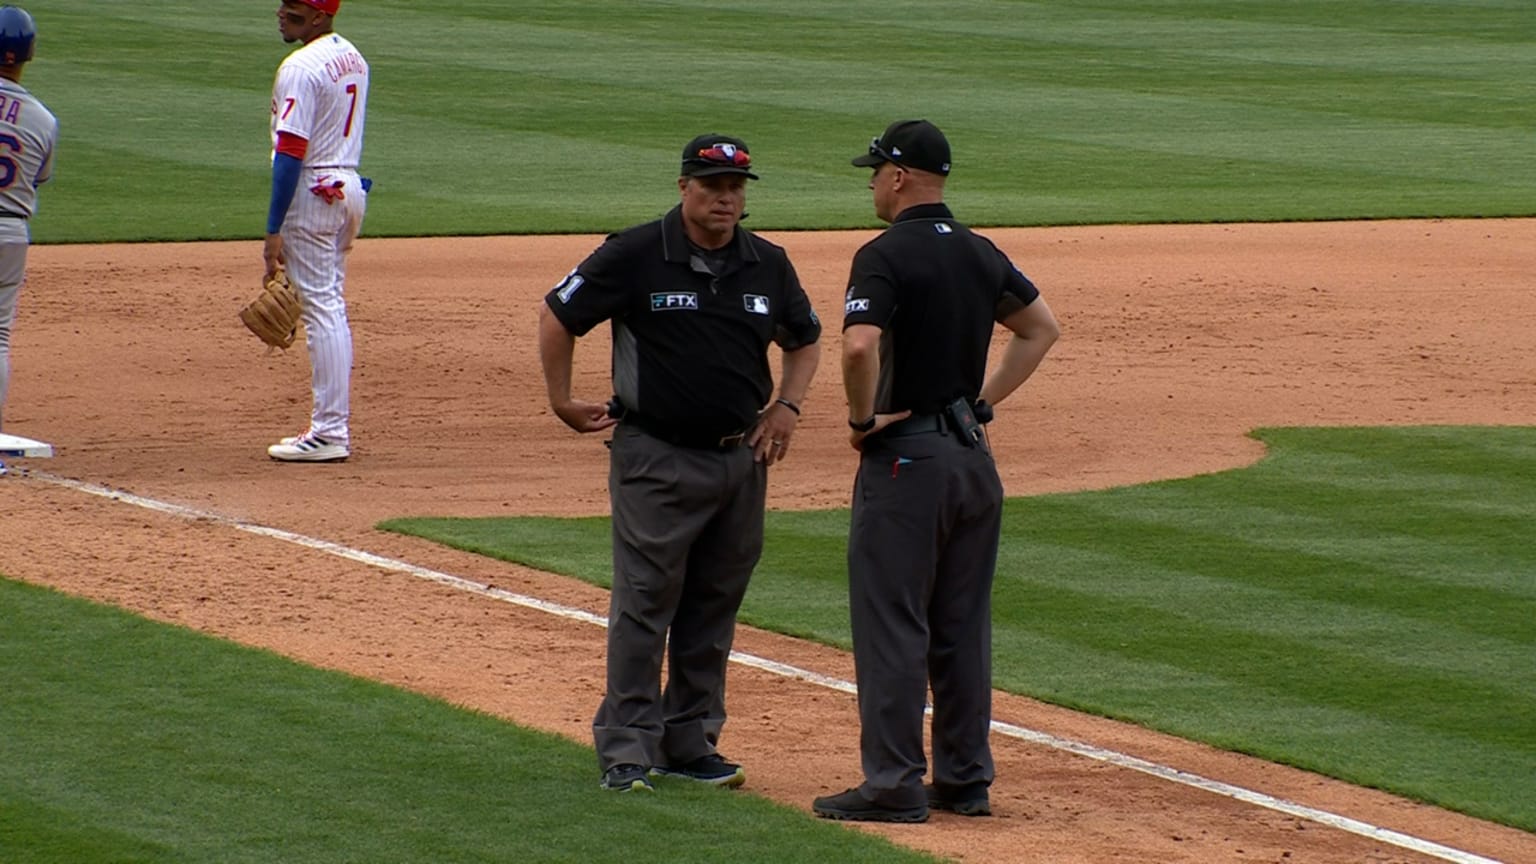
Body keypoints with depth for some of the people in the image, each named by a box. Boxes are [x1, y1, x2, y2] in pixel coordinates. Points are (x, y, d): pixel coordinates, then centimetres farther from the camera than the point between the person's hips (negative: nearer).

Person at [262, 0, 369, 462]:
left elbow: (291, 154, -21)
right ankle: (333, 425, 19)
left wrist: (274, 230, -19)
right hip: (349, 186, 10)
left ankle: (329, 432, -5)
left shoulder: (301, 68, -18)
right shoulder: (352, 57, 12)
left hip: (313, 193, -10)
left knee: (320, 308, -6)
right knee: (331, 308, 15)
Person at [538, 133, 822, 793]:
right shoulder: (634, 256, -9)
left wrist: (788, 404, 6)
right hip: (657, 459, -5)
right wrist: (562, 403, 2)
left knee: (714, 608, 11)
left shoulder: (768, 266, 5)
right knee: (643, 605, -5)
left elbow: (805, 339, 21)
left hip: (740, 458, 5)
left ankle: (691, 743, 20)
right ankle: (626, 751, -1)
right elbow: (558, 316, -1)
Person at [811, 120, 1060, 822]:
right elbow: (1042, 329, 21)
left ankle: (894, 785, -3)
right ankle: (965, 779, 16)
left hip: (906, 456, -7)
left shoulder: (886, 255, -14)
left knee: (891, 626, -3)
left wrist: (862, 418, -13)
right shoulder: (980, 254, 10)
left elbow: (859, 345, -29)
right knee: (963, 627, 12)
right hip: (974, 455, 7)